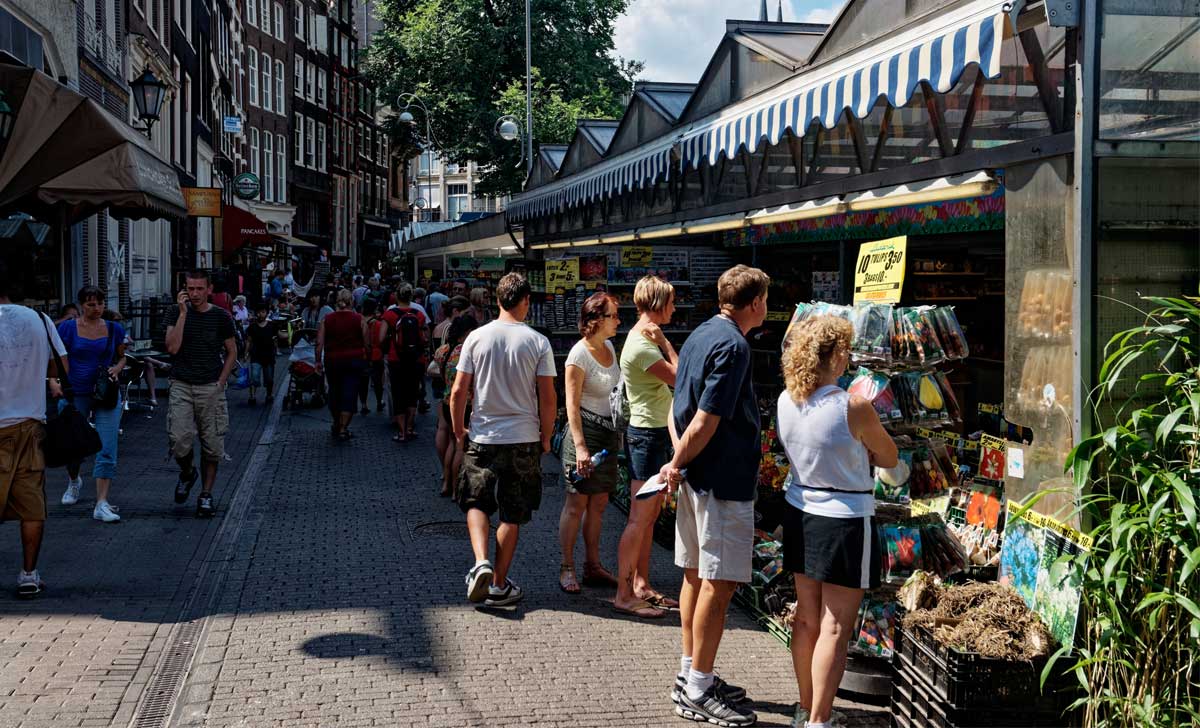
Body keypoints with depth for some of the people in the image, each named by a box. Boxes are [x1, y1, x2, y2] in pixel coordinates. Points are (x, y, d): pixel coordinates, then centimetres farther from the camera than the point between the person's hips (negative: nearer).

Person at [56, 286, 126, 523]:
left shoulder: (114, 329, 4)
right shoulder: (68, 328, -2)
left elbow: (122, 357, 16)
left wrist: (117, 368, -5)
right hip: (75, 394, -1)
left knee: (107, 449, -9)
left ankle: (101, 504, -10)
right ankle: (74, 481, 46)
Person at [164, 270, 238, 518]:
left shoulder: (221, 317, 2)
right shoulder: (178, 314, 2)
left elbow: (232, 352, 10)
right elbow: (172, 347, -12)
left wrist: (220, 382, -1)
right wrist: (183, 313, -14)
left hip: (211, 388, 0)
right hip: (181, 386, 0)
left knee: (212, 446, 2)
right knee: (179, 442, -11)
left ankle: (206, 495, 14)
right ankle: (187, 473, 21)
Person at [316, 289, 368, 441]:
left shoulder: (327, 319, 1)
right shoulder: (359, 319, -3)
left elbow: (319, 343, -2)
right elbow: (366, 343, -3)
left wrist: (318, 361, 5)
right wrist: (366, 360, 11)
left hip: (332, 360, 2)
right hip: (355, 359, -2)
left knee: (334, 393, 17)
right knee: (350, 394, -1)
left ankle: (337, 426, 31)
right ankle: (343, 430, -6)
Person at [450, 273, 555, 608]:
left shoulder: (477, 337, -4)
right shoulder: (538, 342, -7)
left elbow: (458, 392, -3)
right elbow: (548, 398, -6)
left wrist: (458, 430, 11)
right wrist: (545, 438, 7)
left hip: (482, 438, 1)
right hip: (523, 439, -1)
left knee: (476, 503, 17)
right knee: (512, 515, 10)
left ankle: (481, 562, -5)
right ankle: (498, 585, 15)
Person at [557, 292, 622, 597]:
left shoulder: (609, 348, 8)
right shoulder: (579, 354, -14)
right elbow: (572, 404, -16)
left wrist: (619, 432, 16)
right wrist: (580, 446, -21)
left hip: (609, 432, 8)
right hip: (586, 430, -7)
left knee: (598, 504, 11)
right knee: (576, 504, -1)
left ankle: (593, 566, 19)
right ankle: (566, 568, 7)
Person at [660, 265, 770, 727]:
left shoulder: (700, 336, 13)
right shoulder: (732, 345, -17)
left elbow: (678, 408, 15)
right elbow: (707, 421, -21)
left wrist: (678, 458, 4)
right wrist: (678, 464, -8)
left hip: (697, 478, 10)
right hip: (725, 480, -10)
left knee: (697, 576, 15)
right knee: (719, 583, -4)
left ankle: (691, 676, 25)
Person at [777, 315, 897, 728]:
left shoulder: (786, 401, -3)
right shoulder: (854, 408, -21)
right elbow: (889, 459, -5)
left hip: (800, 516, 7)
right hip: (845, 521, -7)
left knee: (806, 617, 17)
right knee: (835, 627, 1)